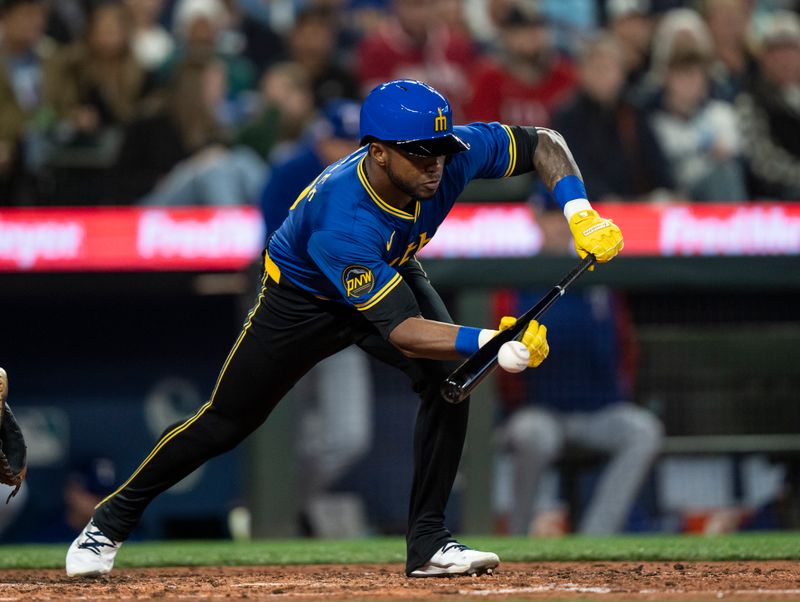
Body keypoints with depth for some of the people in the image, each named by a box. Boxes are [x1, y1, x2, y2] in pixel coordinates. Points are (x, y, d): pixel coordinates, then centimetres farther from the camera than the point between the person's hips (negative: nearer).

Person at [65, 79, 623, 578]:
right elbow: (402, 331, -46)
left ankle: (428, 541, -10)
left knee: (450, 377, -20)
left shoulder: (455, 154, -31)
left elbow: (544, 142, -14)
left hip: (394, 274, 5)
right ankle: (113, 519, 25)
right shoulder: (341, 221, -45)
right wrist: (491, 341, -58)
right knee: (227, 420, 4)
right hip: (304, 297, -4)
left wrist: (579, 211, -31)